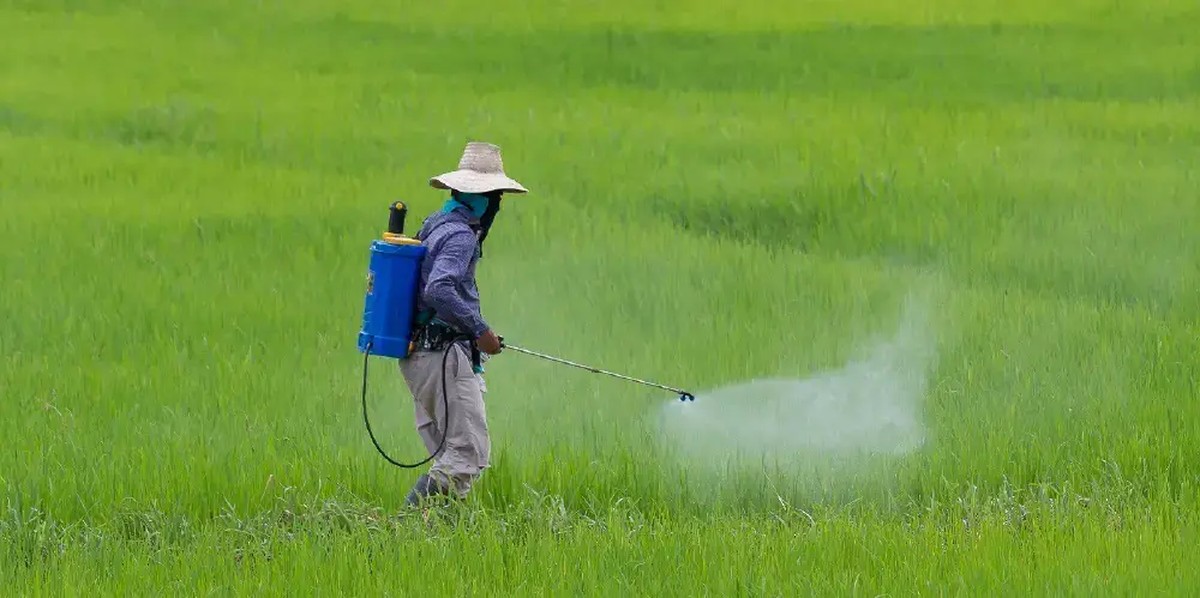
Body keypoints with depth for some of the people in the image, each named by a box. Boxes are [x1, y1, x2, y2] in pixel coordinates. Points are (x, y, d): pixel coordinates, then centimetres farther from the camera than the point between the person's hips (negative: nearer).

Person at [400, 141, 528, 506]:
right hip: (444, 356, -10)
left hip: (417, 354, 10)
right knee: (469, 453, -12)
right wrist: (479, 329, -21)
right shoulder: (460, 235, -14)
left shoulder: (435, 225, 17)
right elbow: (438, 290, -29)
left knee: (447, 452, 13)